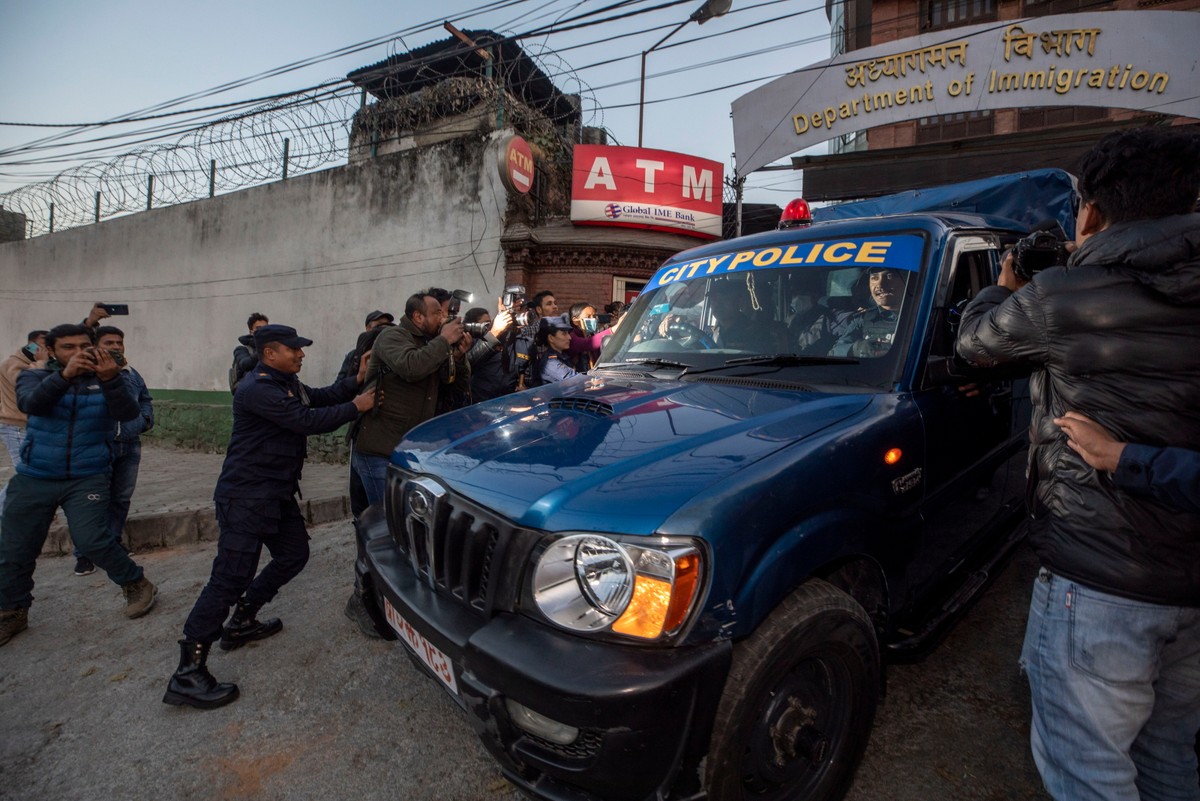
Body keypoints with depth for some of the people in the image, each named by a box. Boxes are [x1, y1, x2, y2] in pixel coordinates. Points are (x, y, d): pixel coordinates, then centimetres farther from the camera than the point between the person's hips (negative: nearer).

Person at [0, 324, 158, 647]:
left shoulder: (108, 379, -3)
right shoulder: (34, 375, 0)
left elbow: (129, 414, -22)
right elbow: (31, 403, -22)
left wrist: (110, 379, -40)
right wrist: (65, 375, -40)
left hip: (87, 478, -2)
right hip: (34, 478, 3)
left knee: (91, 541, -15)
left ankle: (137, 585, 6)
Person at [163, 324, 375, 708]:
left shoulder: (286, 382, 12)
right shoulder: (257, 389, -20)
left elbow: (321, 397, 11)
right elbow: (307, 420, -25)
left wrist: (355, 381, -5)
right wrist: (355, 407, -16)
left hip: (278, 494, 10)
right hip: (246, 498, -10)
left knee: (294, 555, 17)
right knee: (231, 578, -10)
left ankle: (241, 622, 33)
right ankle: (187, 674, -1)